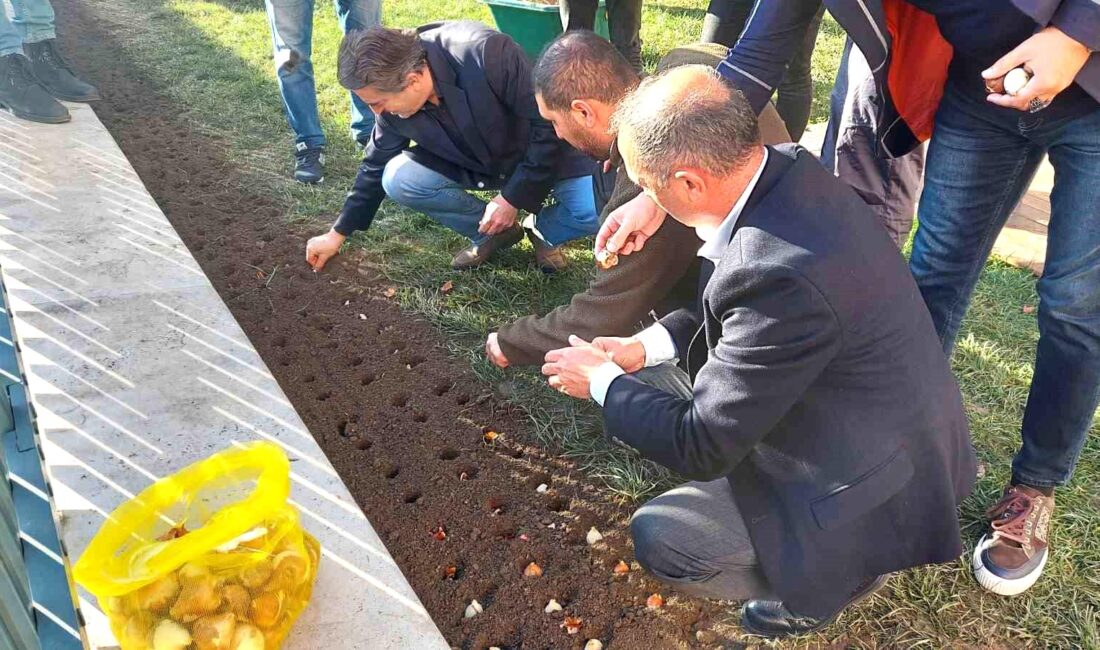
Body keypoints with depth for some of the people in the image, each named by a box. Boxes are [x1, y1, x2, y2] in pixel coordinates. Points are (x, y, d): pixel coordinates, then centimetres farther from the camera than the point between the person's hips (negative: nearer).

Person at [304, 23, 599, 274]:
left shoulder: (487, 54, -34)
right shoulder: (394, 105, -15)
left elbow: (549, 124, -27)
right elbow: (376, 166, 1)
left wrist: (513, 196, -23)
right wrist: (338, 234, 6)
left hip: (548, 150, -4)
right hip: (475, 165, 5)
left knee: (595, 211, -30)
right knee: (397, 179, -19)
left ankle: (543, 232, 6)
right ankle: (494, 232, 1)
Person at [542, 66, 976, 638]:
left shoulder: (780, 274, -37)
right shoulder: (789, 168, -10)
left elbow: (701, 446, -25)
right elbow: (740, 306, 8)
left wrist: (604, 382, -10)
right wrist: (646, 346, -1)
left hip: (879, 489, -8)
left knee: (659, 538, -10)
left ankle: (843, 567, 12)